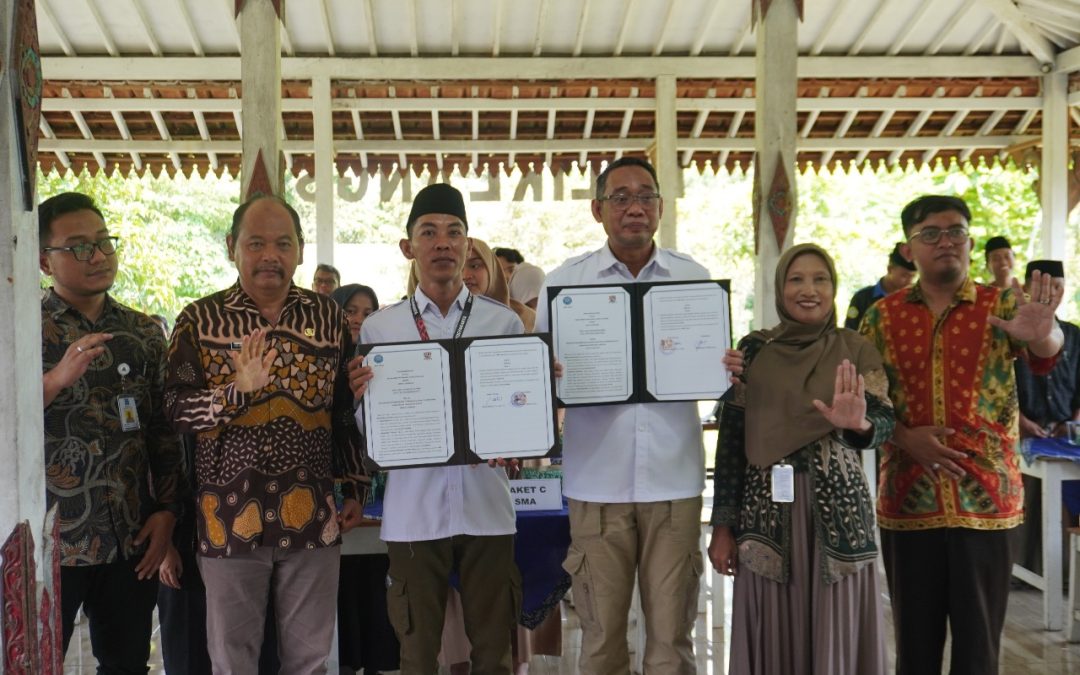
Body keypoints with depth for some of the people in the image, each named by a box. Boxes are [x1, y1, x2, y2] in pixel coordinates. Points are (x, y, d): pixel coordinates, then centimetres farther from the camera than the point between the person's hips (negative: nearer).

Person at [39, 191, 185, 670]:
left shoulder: (145, 333, 9)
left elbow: (164, 430, 9)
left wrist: (167, 510, 2)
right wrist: (57, 378, -24)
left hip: (132, 542, 3)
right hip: (47, 541, -3)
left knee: (128, 662, 11)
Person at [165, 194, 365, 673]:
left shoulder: (329, 318, 6)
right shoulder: (200, 320, 0)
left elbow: (348, 411, 10)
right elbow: (176, 408, -7)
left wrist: (353, 490, 9)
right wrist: (237, 389, -24)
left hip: (312, 514, 1)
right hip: (230, 514, -1)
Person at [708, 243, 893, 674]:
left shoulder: (855, 350, 5)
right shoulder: (754, 349, 4)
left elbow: (886, 424, -4)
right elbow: (731, 438, 2)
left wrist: (857, 424, -28)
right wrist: (722, 526, -1)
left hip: (837, 507, 0)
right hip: (768, 508, 0)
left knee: (835, 636, 4)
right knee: (772, 637, 6)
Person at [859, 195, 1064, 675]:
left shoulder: (1003, 305, 1)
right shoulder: (882, 316, 5)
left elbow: (1046, 353, -19)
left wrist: (1041, 334, -42)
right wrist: (904, 438, -11)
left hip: (985, 496, -1)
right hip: (907, 497, 1)